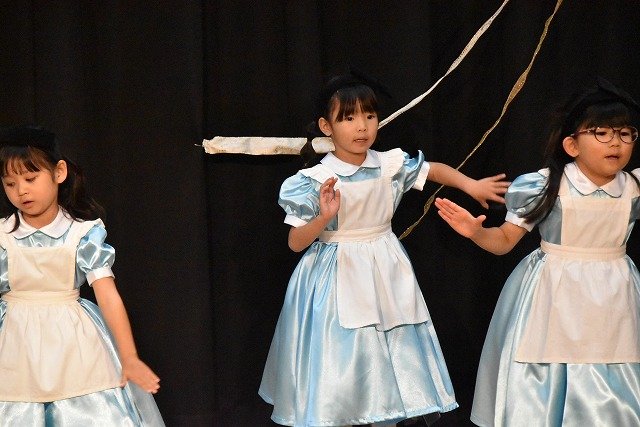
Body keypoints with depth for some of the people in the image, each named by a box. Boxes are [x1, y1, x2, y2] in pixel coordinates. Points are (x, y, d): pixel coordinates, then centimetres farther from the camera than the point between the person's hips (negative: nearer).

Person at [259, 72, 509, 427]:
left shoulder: (391, 164, -3)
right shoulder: (316, 181, -14)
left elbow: (434, 169, 16)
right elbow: (296, 243, -12)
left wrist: (472, 185, 6)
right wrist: (324, 217, -28)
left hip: (386, 276, 4)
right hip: (338, 279, -4)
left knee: (389, 359, 11)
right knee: (341, 362, -1)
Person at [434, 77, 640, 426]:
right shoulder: (546, 186, -11)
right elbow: (505, 240, -5)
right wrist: (475, 231, -22)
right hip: (553, 295, -3)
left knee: (612, 390, 7)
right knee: (542, 386, 4)